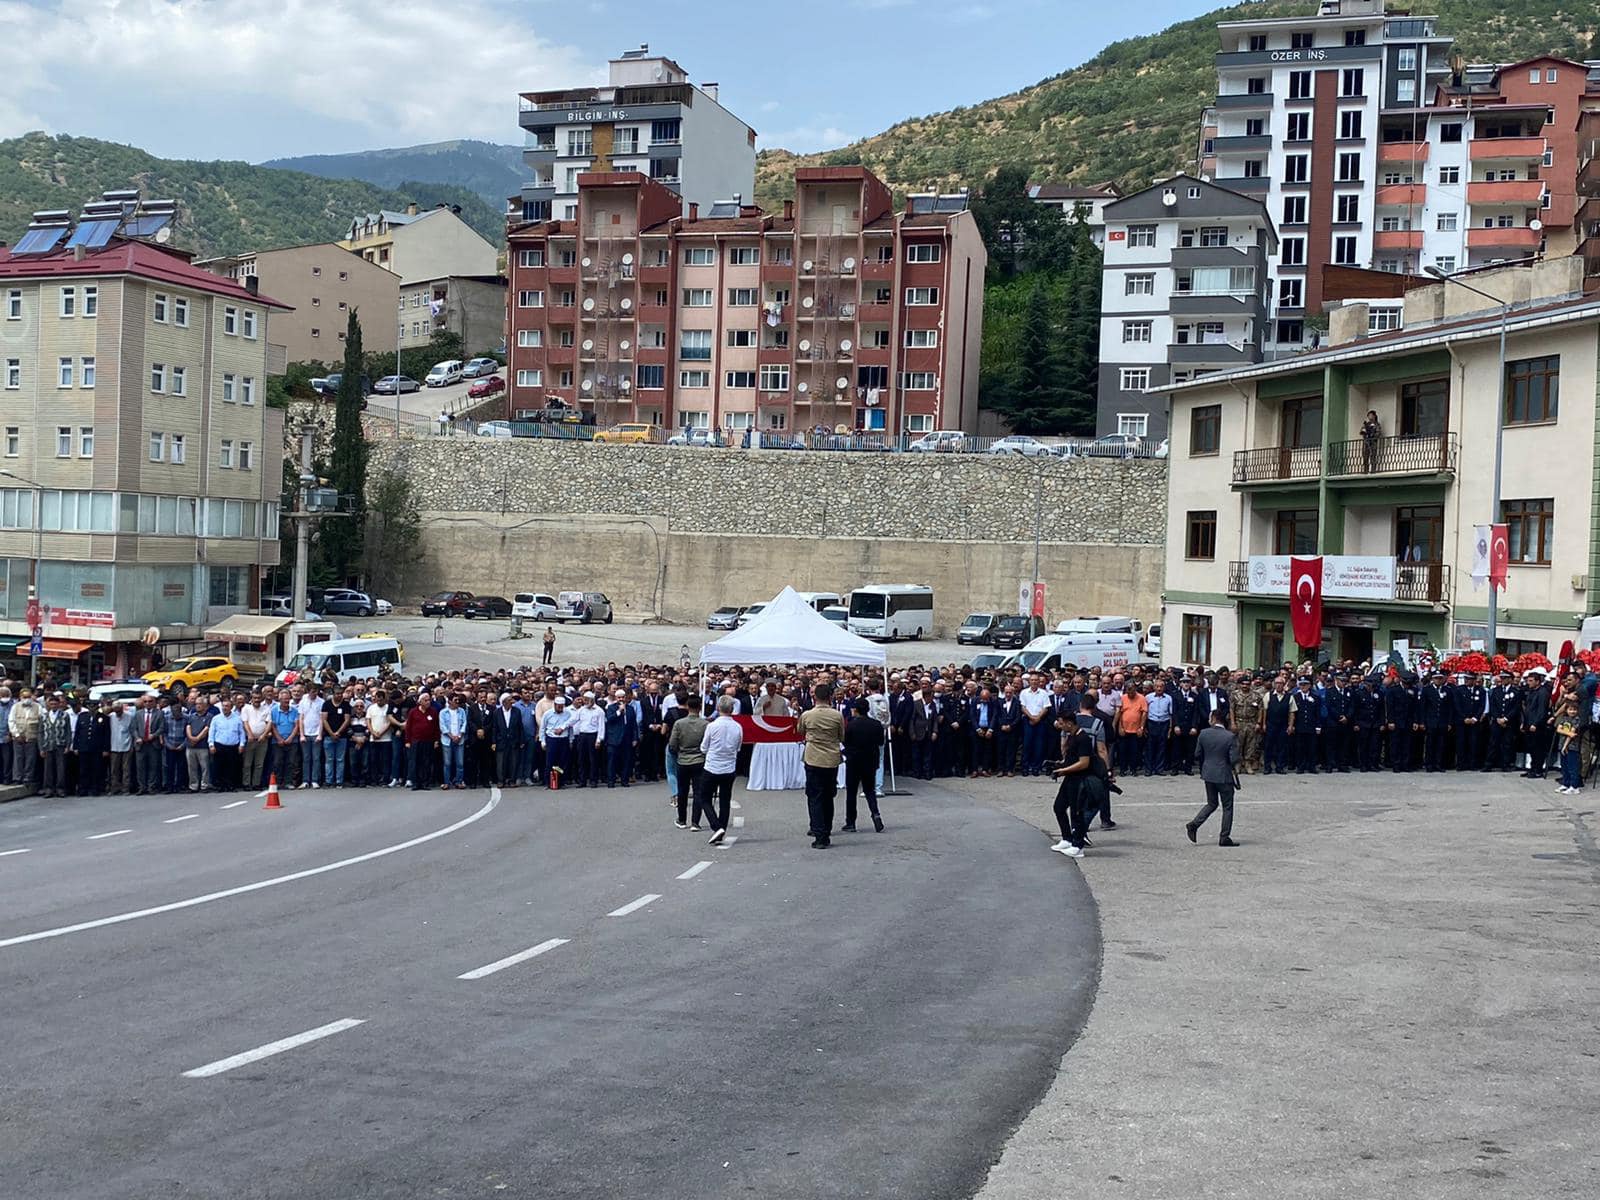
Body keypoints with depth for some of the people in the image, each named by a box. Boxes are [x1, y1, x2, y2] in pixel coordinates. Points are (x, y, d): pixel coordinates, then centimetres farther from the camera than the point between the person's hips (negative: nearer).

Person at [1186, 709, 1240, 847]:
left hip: (1208, 774, 4)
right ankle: (1225, 838, 10)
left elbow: (1197, 755, 2)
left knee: (1211, 804, 19)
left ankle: (1193, 825, 4)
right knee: (1227, 807, 8)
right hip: (1224, 776, -4)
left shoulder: (1204, 733, -4)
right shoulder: (1230, 737, -15)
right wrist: (1235, 772, 5)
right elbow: (1234, 760, -16)